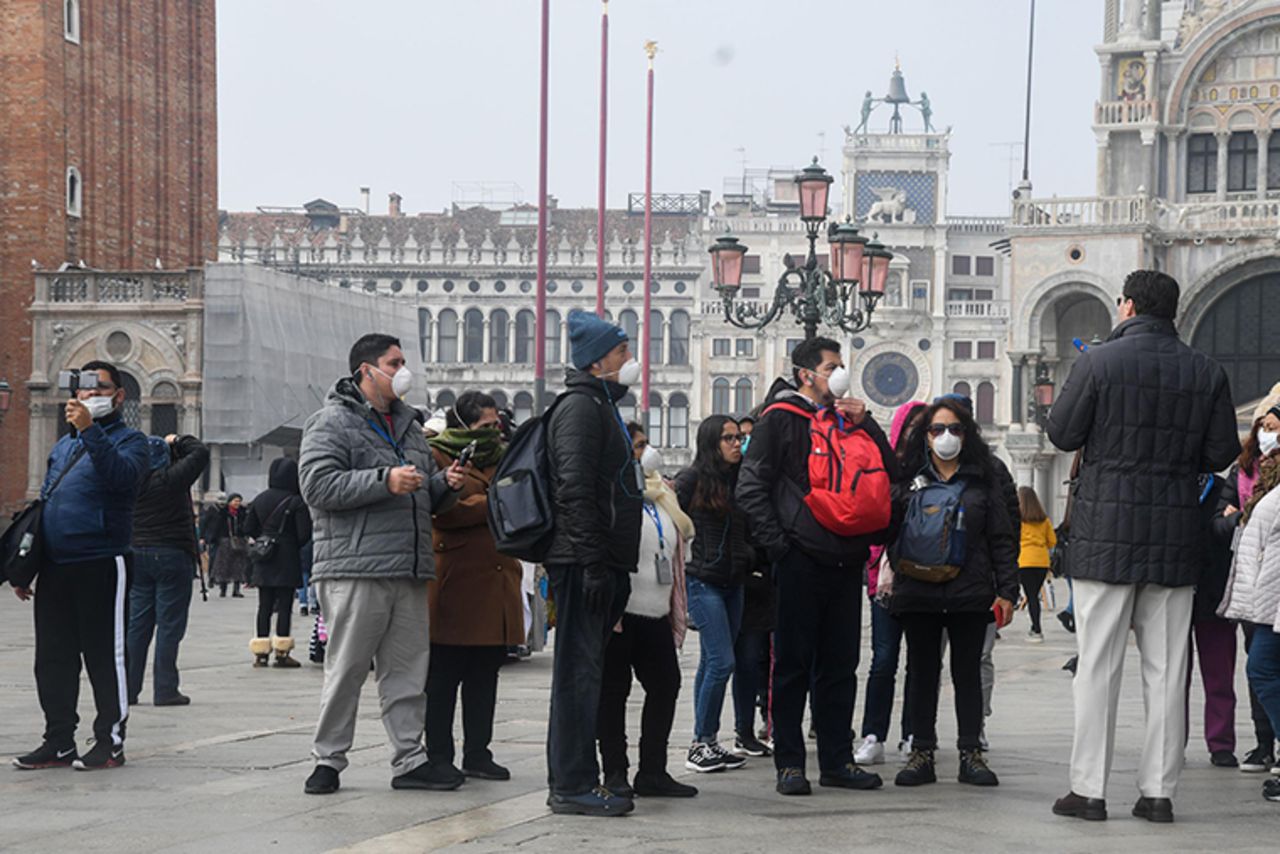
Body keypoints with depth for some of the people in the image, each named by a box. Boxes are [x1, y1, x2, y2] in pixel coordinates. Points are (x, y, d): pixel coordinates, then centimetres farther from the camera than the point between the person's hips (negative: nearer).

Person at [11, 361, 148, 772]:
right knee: (53, 658, 8)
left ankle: (111, 741, 5)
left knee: (104, 655, -2)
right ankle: (59, 742, 15)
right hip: (55, 568, 7)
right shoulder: (63, 445, 20)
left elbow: (123, 475, -23)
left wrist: (90, 430, -30)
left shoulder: (129, 440, 0)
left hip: (101, 564, -7)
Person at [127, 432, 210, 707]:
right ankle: (165, 690, -1)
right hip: (173, 556, -5)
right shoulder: (171, 479, -13)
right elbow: (200, 453, -6)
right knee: (169, 625, -1)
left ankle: (128, 687, 10)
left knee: (136, 623, 9)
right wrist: (178, 442, 10)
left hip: (137, 557, 5)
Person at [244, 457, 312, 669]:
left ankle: (261, 653, 9)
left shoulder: (260, 499, 5)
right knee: (285, 605, -1)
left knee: (264, 605, 8)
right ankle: (282, 653, -2)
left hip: (263, 563, 5)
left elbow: (249, 528, 9)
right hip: (287, 560, -5)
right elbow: (304, 533, -12)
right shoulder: (296, 502, -11)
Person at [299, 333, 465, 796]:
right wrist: (384, 481, -19)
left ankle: (409, 760, 12)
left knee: (408, 671, 7)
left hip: (410, 571, 7)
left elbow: (425, 499, 30)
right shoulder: (333, 423, -1)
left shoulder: (409, 424, 23)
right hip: (355, 571, -7)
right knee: (346, 669, -3)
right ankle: (328, 759, 6)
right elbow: (317, 485, -15)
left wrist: (446, 484, 7)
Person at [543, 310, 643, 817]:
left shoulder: (600, 406, 23)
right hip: (584, 561, -10)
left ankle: (570, 780, 18)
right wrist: (592, 561, -22)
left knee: (582, 671, 12)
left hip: (599, 563, 10)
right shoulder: (580, 406, -10)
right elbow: (576, 489, -19)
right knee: (579, 671, -9)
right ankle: (573, 785, -7)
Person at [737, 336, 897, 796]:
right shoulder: (782, 418, -2)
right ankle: (789, 763, 4)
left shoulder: (848, 419, 17)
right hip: (801, 562, -6)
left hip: (845, 561, 6)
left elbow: (890, 472, 14)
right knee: (792, 664, -1)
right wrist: (777, 544, -12)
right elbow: (751, 488, -7)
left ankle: (837, 761, 16)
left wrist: (865, 424, 2)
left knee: (840, 666, 10)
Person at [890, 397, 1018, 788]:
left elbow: (1002, 539, 6)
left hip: (970, 594, -1)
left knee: (968, 672, 3)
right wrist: (895, 572, -5)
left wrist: (1006, 591, 0)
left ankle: (971, 753, 8)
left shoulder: (983, 480, 8)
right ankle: (922, 753, 9)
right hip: (918, 592, 1)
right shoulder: (909, 478, 9)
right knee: (922, 672, 5)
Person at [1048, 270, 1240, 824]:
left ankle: (1088, 789, 2)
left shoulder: (1098, 363, -7)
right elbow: (1222, 453, 3)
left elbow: (1062, 434, -3)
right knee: (1166, 669, 7)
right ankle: (1159, 791, 9)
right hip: (1176, 536, 3)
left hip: (1106, 533, -2)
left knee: (1097, 664, 2)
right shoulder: (1207, 373, 2)